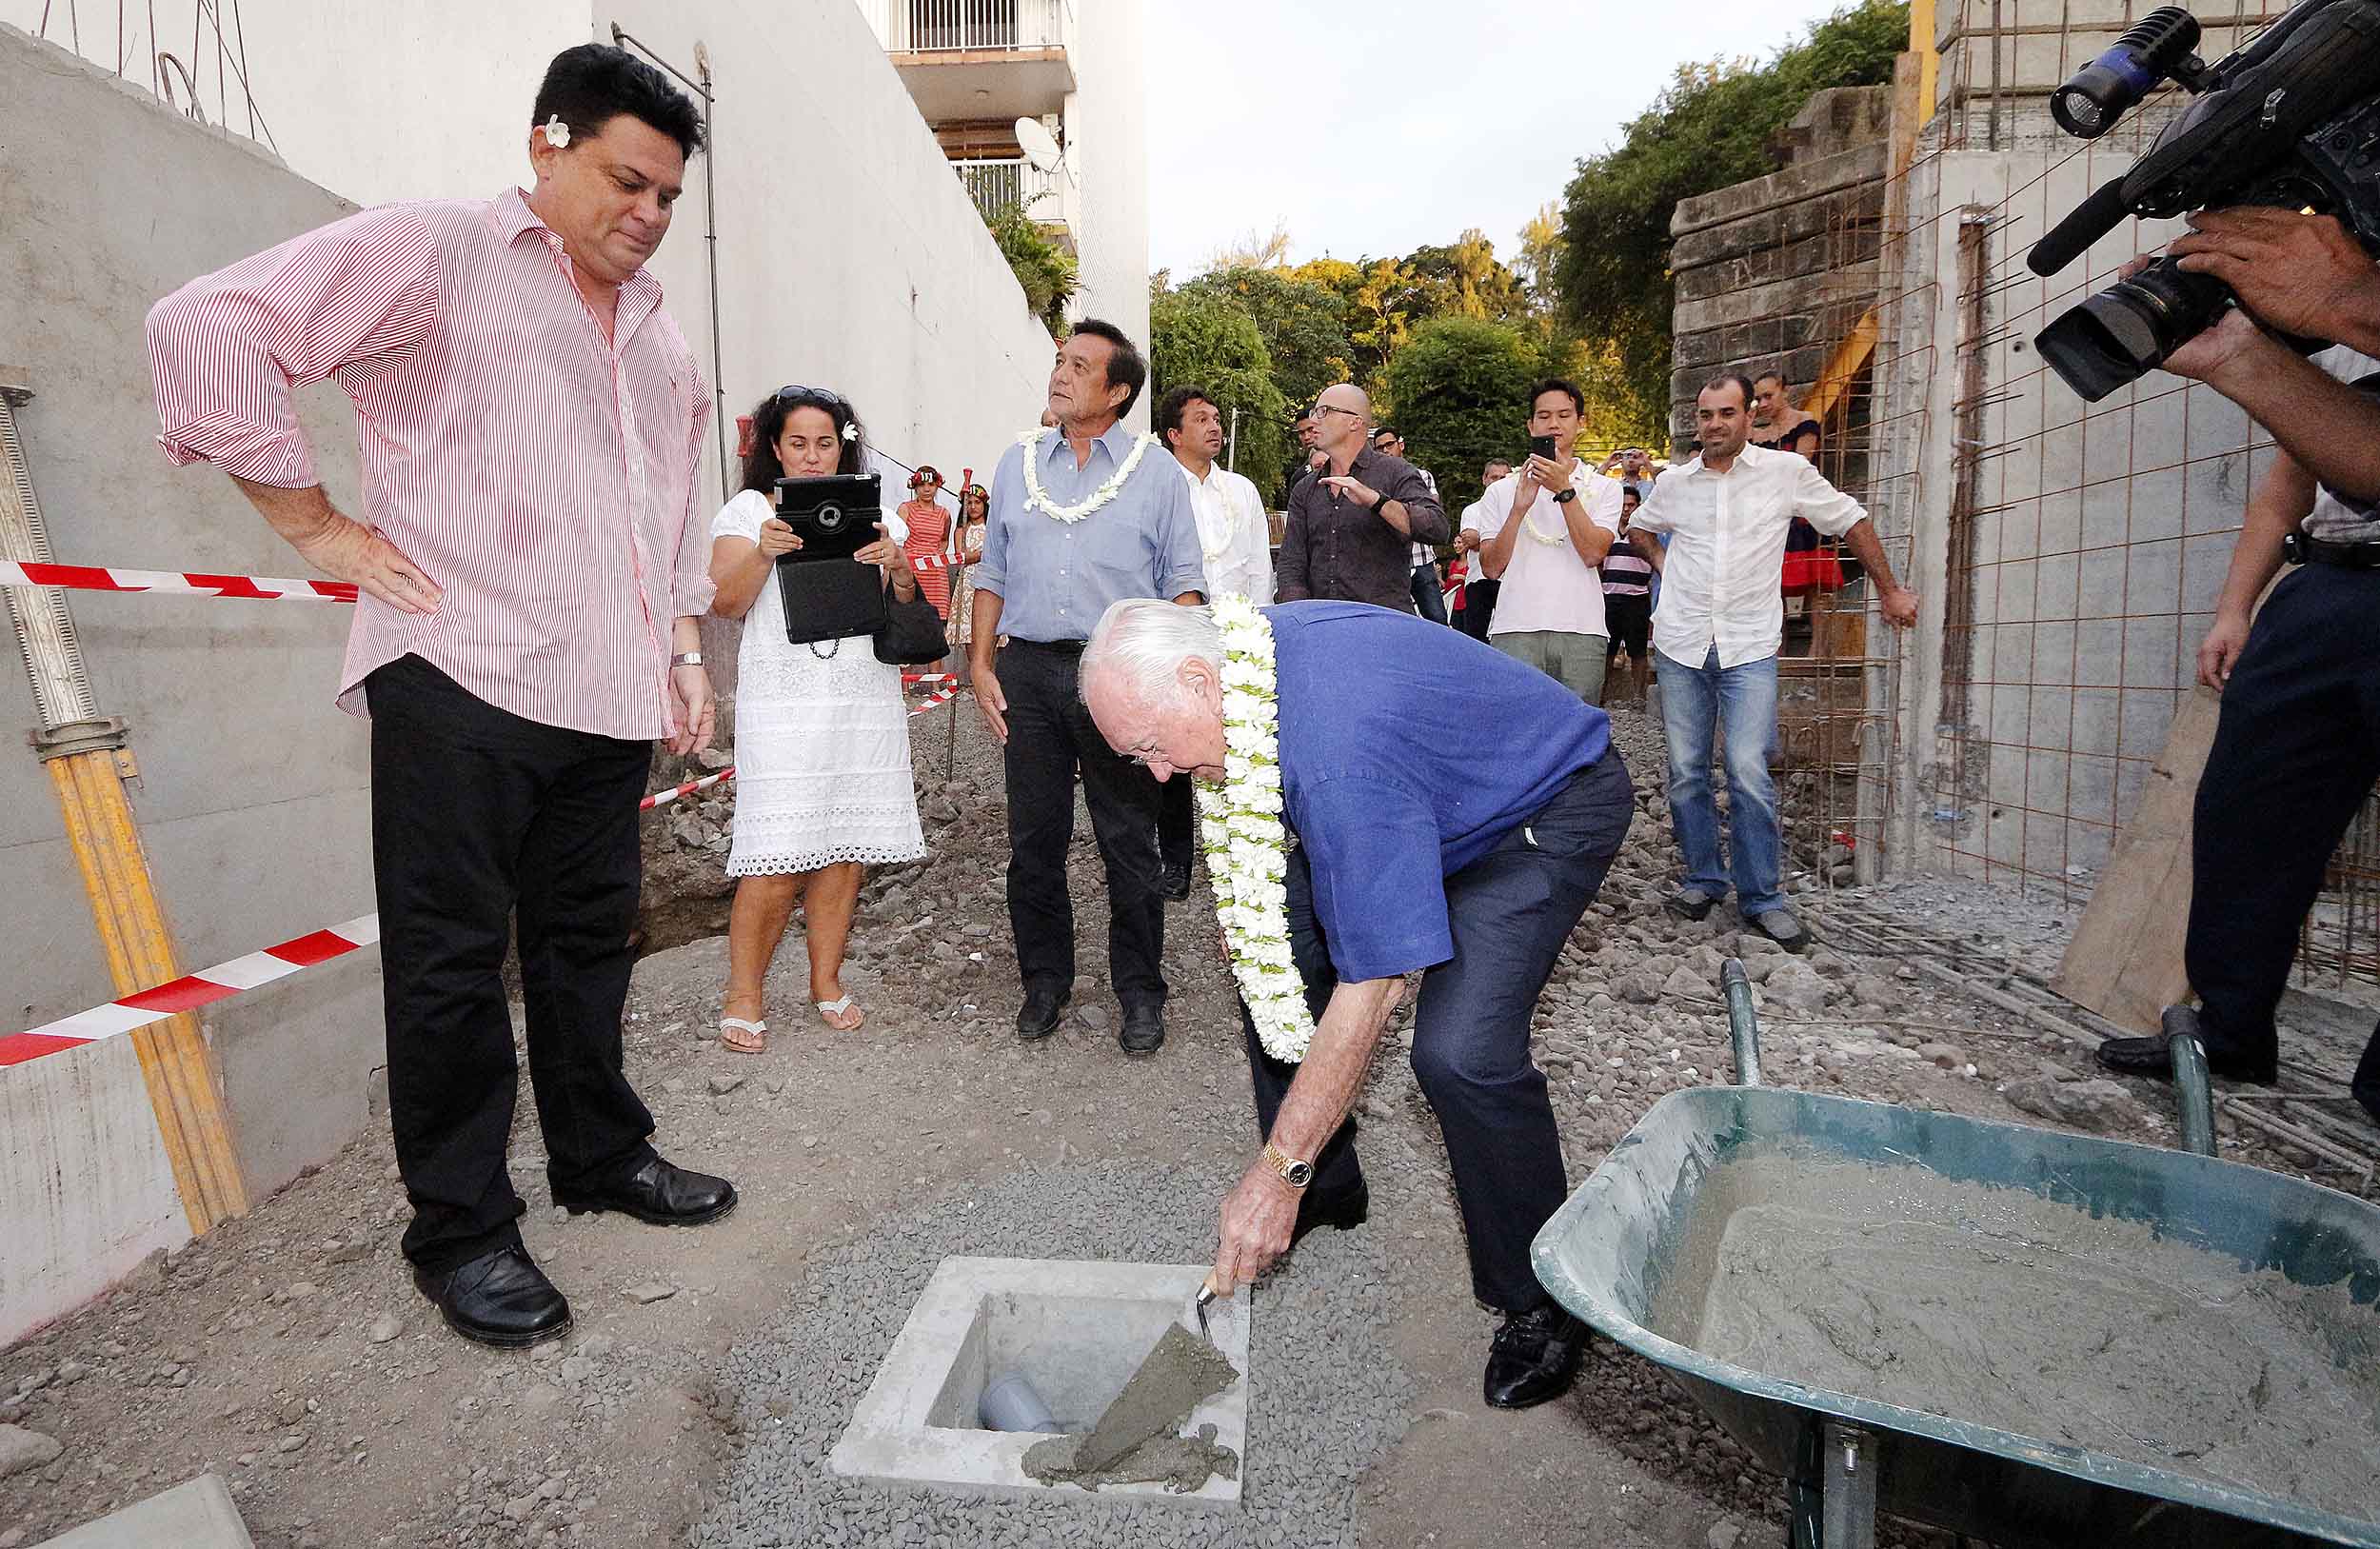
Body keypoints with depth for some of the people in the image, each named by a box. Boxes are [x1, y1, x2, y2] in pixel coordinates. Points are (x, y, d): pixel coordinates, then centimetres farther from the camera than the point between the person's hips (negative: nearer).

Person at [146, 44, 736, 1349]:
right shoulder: (438, 249, 0)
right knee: (452, 956, 1)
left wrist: (685, 651, 19)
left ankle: (600, 1155, 30)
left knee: (588, 937, 14)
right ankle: (461, 1230, 14)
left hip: (609, 695, 7)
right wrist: (313, 523, -9)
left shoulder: (656, 333, 22)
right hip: (461, 679, -6)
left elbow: (675, 513, 28)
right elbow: (207, 331, -7)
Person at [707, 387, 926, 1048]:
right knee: (778, 860, -8)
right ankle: (744, 992, 9)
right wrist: (763, 554, -19)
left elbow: (908, 607, 11)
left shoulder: (873, 512, 16)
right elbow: (724, 603, -2)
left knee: (848, 847, 5)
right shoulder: (750, 509, 7)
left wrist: (895, 564, -10)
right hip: (784, 704, -3)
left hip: (866, 702, 3)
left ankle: (826, 977, 21)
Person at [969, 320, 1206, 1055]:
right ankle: (1044, 980, 23)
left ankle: (1140, 992, 15)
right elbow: (992, 572, 15)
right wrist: (980, 665, 5)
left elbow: (1183, 581, 3)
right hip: (1029, 670, 3)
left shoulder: (1156, 470, 5)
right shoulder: (1017, 464, 14)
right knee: (1033, 838, 8)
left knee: (1129, 843, 2)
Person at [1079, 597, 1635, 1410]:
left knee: (1460, 1051, -25)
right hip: (1445, 790, 9)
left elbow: (1373, 985, -36)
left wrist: (1281, 1170, -29)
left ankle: (1542, 1301, 0)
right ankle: (1327, 1188, 24)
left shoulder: (1341, 761, -40)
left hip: (1554, 808, -9)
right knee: (1278, 948, 5)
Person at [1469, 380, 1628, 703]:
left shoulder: (1604, 488, 12)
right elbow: (1491, 567, 4)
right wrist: (1519, 507, -6)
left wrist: (1564, 490, -10)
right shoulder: (1501, 490, 13)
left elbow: (1593, 554, -5)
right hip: (1515, 631, 0)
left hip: (1582, 631, 0)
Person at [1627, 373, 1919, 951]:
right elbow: (1639, 527, 28)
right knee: (1685, 772, 6)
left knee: (1749, 774, -10)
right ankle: (1703, 880, 20)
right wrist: (1662, 564, 11)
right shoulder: (1673, 482, 7)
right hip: (1681, 643, 3)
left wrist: (1889, 590, 12)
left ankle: (1762, 898, 2)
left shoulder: (1787, 472, 0)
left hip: (1750, 648, -3)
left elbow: (1851, 522, 11)